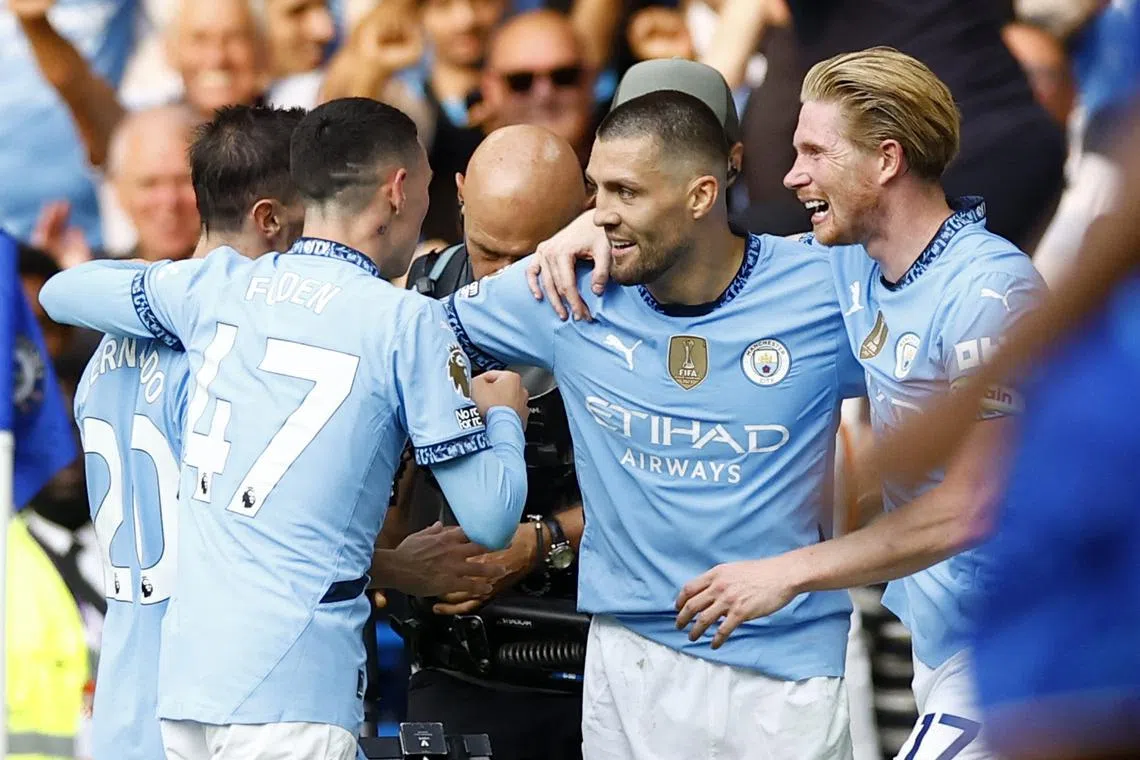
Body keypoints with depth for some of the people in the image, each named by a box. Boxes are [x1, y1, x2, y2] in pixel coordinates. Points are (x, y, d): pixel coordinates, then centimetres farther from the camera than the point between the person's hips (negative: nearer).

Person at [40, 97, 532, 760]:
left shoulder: (215, 286, 9)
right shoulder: (407, 322, -4)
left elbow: (61, 293, 29)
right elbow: (490, 520, -3)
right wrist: (503, 414, 17)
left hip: (184, 673, 6)